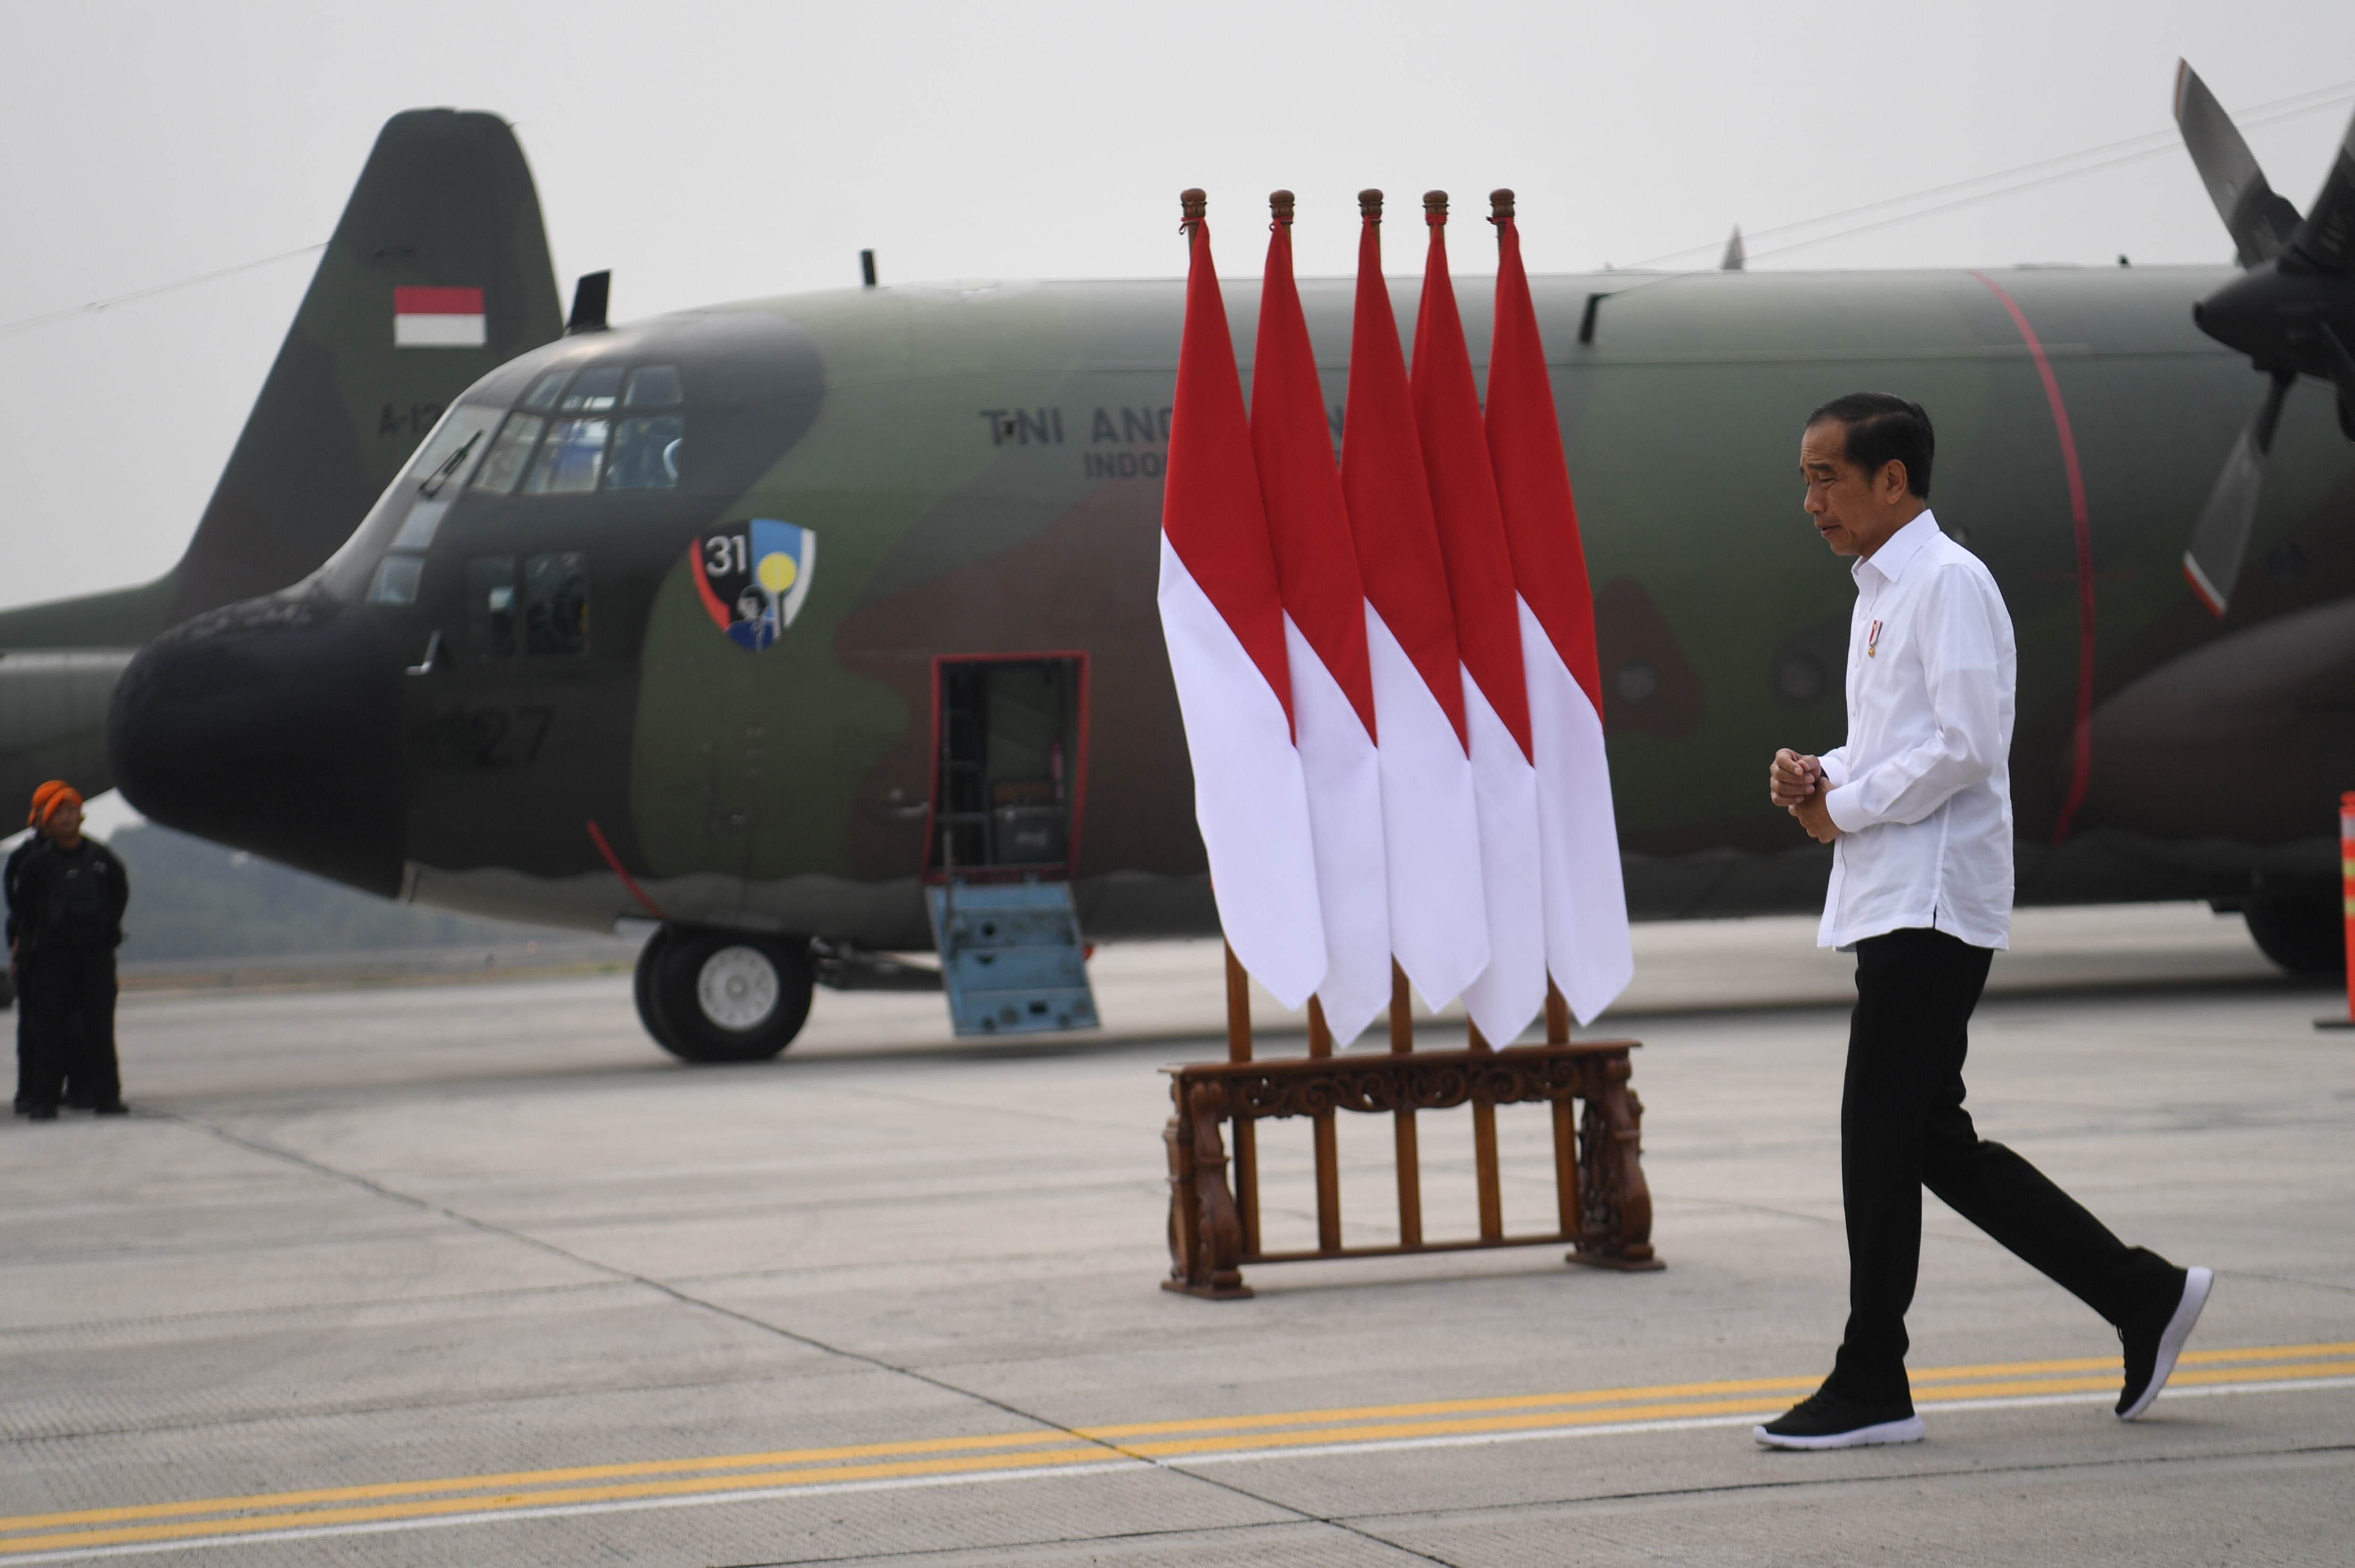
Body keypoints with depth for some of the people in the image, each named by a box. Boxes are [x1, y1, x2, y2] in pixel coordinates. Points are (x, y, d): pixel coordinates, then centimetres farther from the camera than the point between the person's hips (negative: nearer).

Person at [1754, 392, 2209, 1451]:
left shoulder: (1947, 583, -11)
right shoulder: (1879, 593, 19)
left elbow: (1964, 748, -20)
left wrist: (1842, 809, -12)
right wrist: (1821, 775, 8)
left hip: (1930, 904, -10)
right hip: (1891, 904, 10)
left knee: (1880, 1141, -6)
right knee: (1935, 1144, 10)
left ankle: (1871, 1386, 0)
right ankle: (2142, 1296, 15)